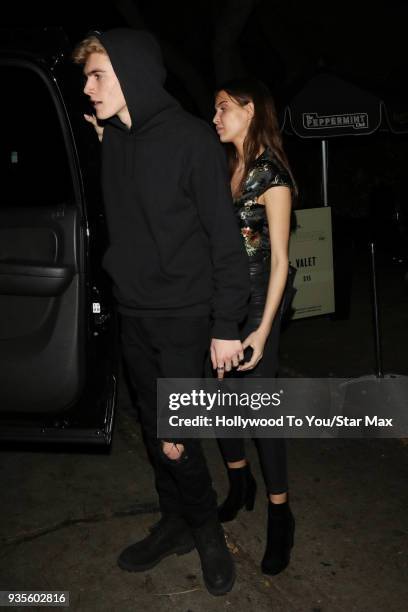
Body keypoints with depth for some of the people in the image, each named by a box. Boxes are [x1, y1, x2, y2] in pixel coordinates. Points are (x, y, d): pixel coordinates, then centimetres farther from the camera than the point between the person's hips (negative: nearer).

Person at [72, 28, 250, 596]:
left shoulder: (192, 139, -12)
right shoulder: (111, 141, 6)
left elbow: (225, 236, -13)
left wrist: (226, 325, -15)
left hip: (185, 314, -6)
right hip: (133, 312, 6)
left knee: (174, 434, -2)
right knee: (155, 427, 14)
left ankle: (205, 528, 25)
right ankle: (176, 523, 33)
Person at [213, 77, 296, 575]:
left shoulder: (271, 176, -11)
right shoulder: (222, 166, 8)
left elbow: (280, 260, -13)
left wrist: (263, 330, -16)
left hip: (256, 304, -6)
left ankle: (280, 514, 17)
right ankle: (239, 481, 37)